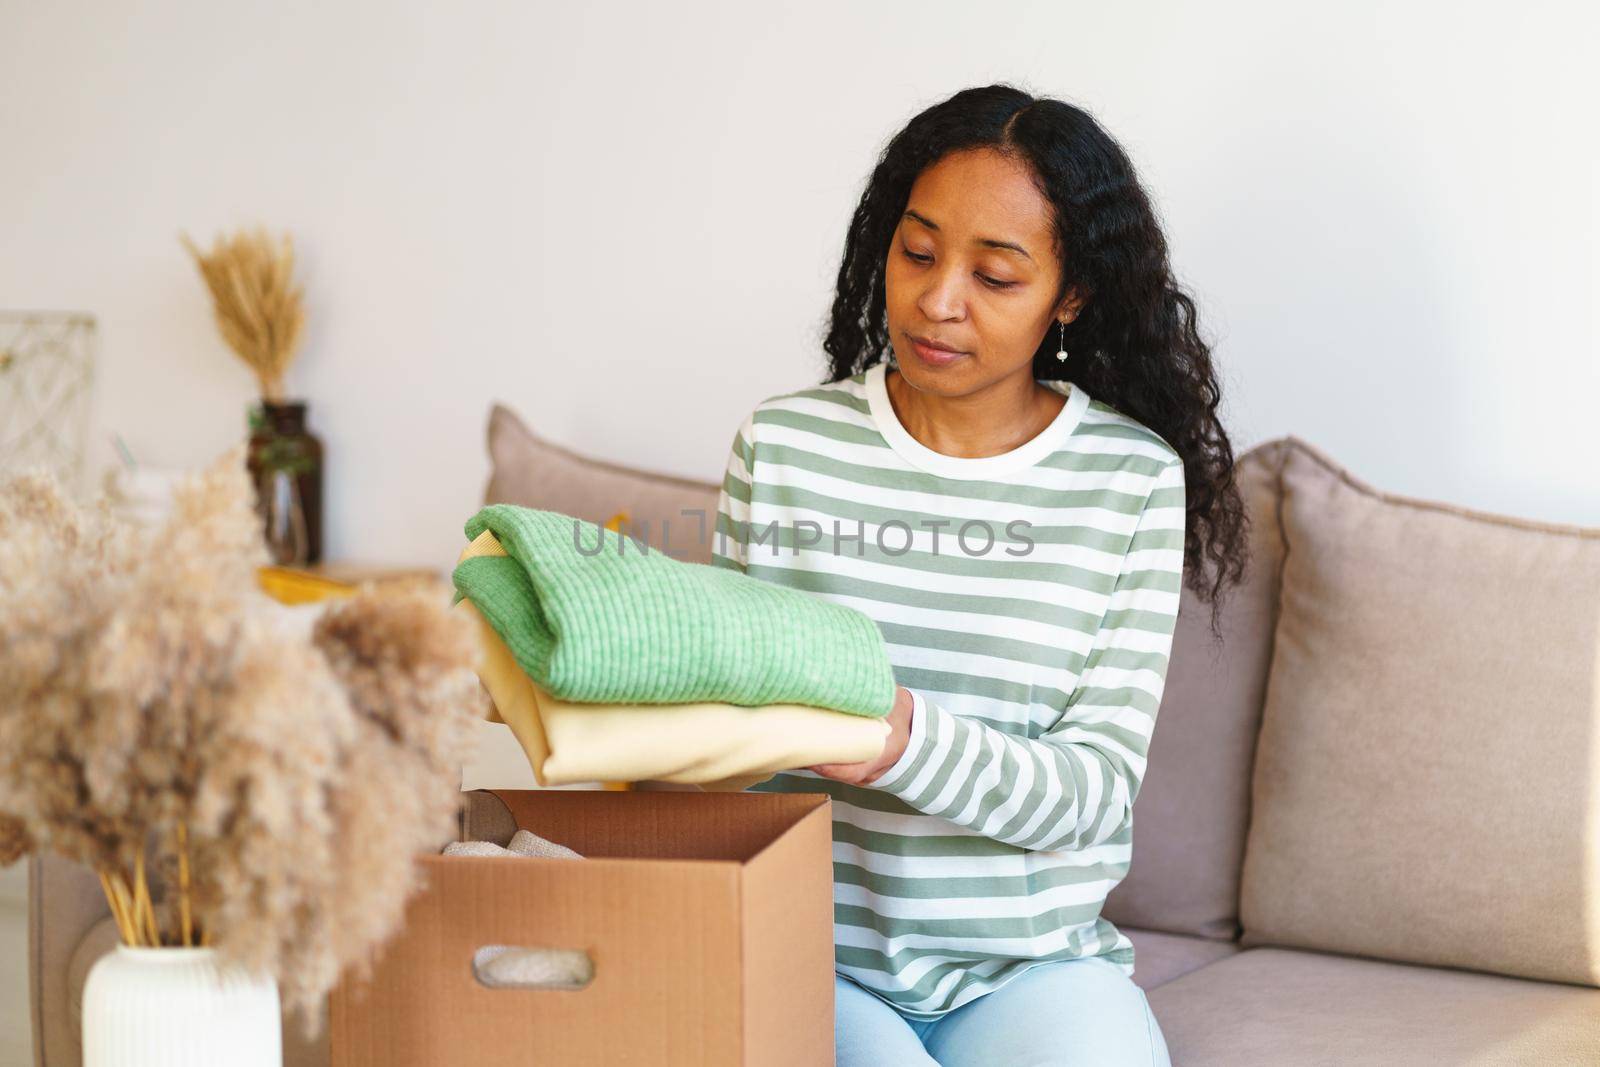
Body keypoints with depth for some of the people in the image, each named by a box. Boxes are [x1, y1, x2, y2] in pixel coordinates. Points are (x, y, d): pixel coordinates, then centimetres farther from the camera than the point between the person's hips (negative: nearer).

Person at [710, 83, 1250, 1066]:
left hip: (1034, 965, 0)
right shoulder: (783, 444, 4)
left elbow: (1098, 790, -7)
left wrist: (907, 741, -25)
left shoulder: (1133, 477, -1)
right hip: (816, 954, 0)